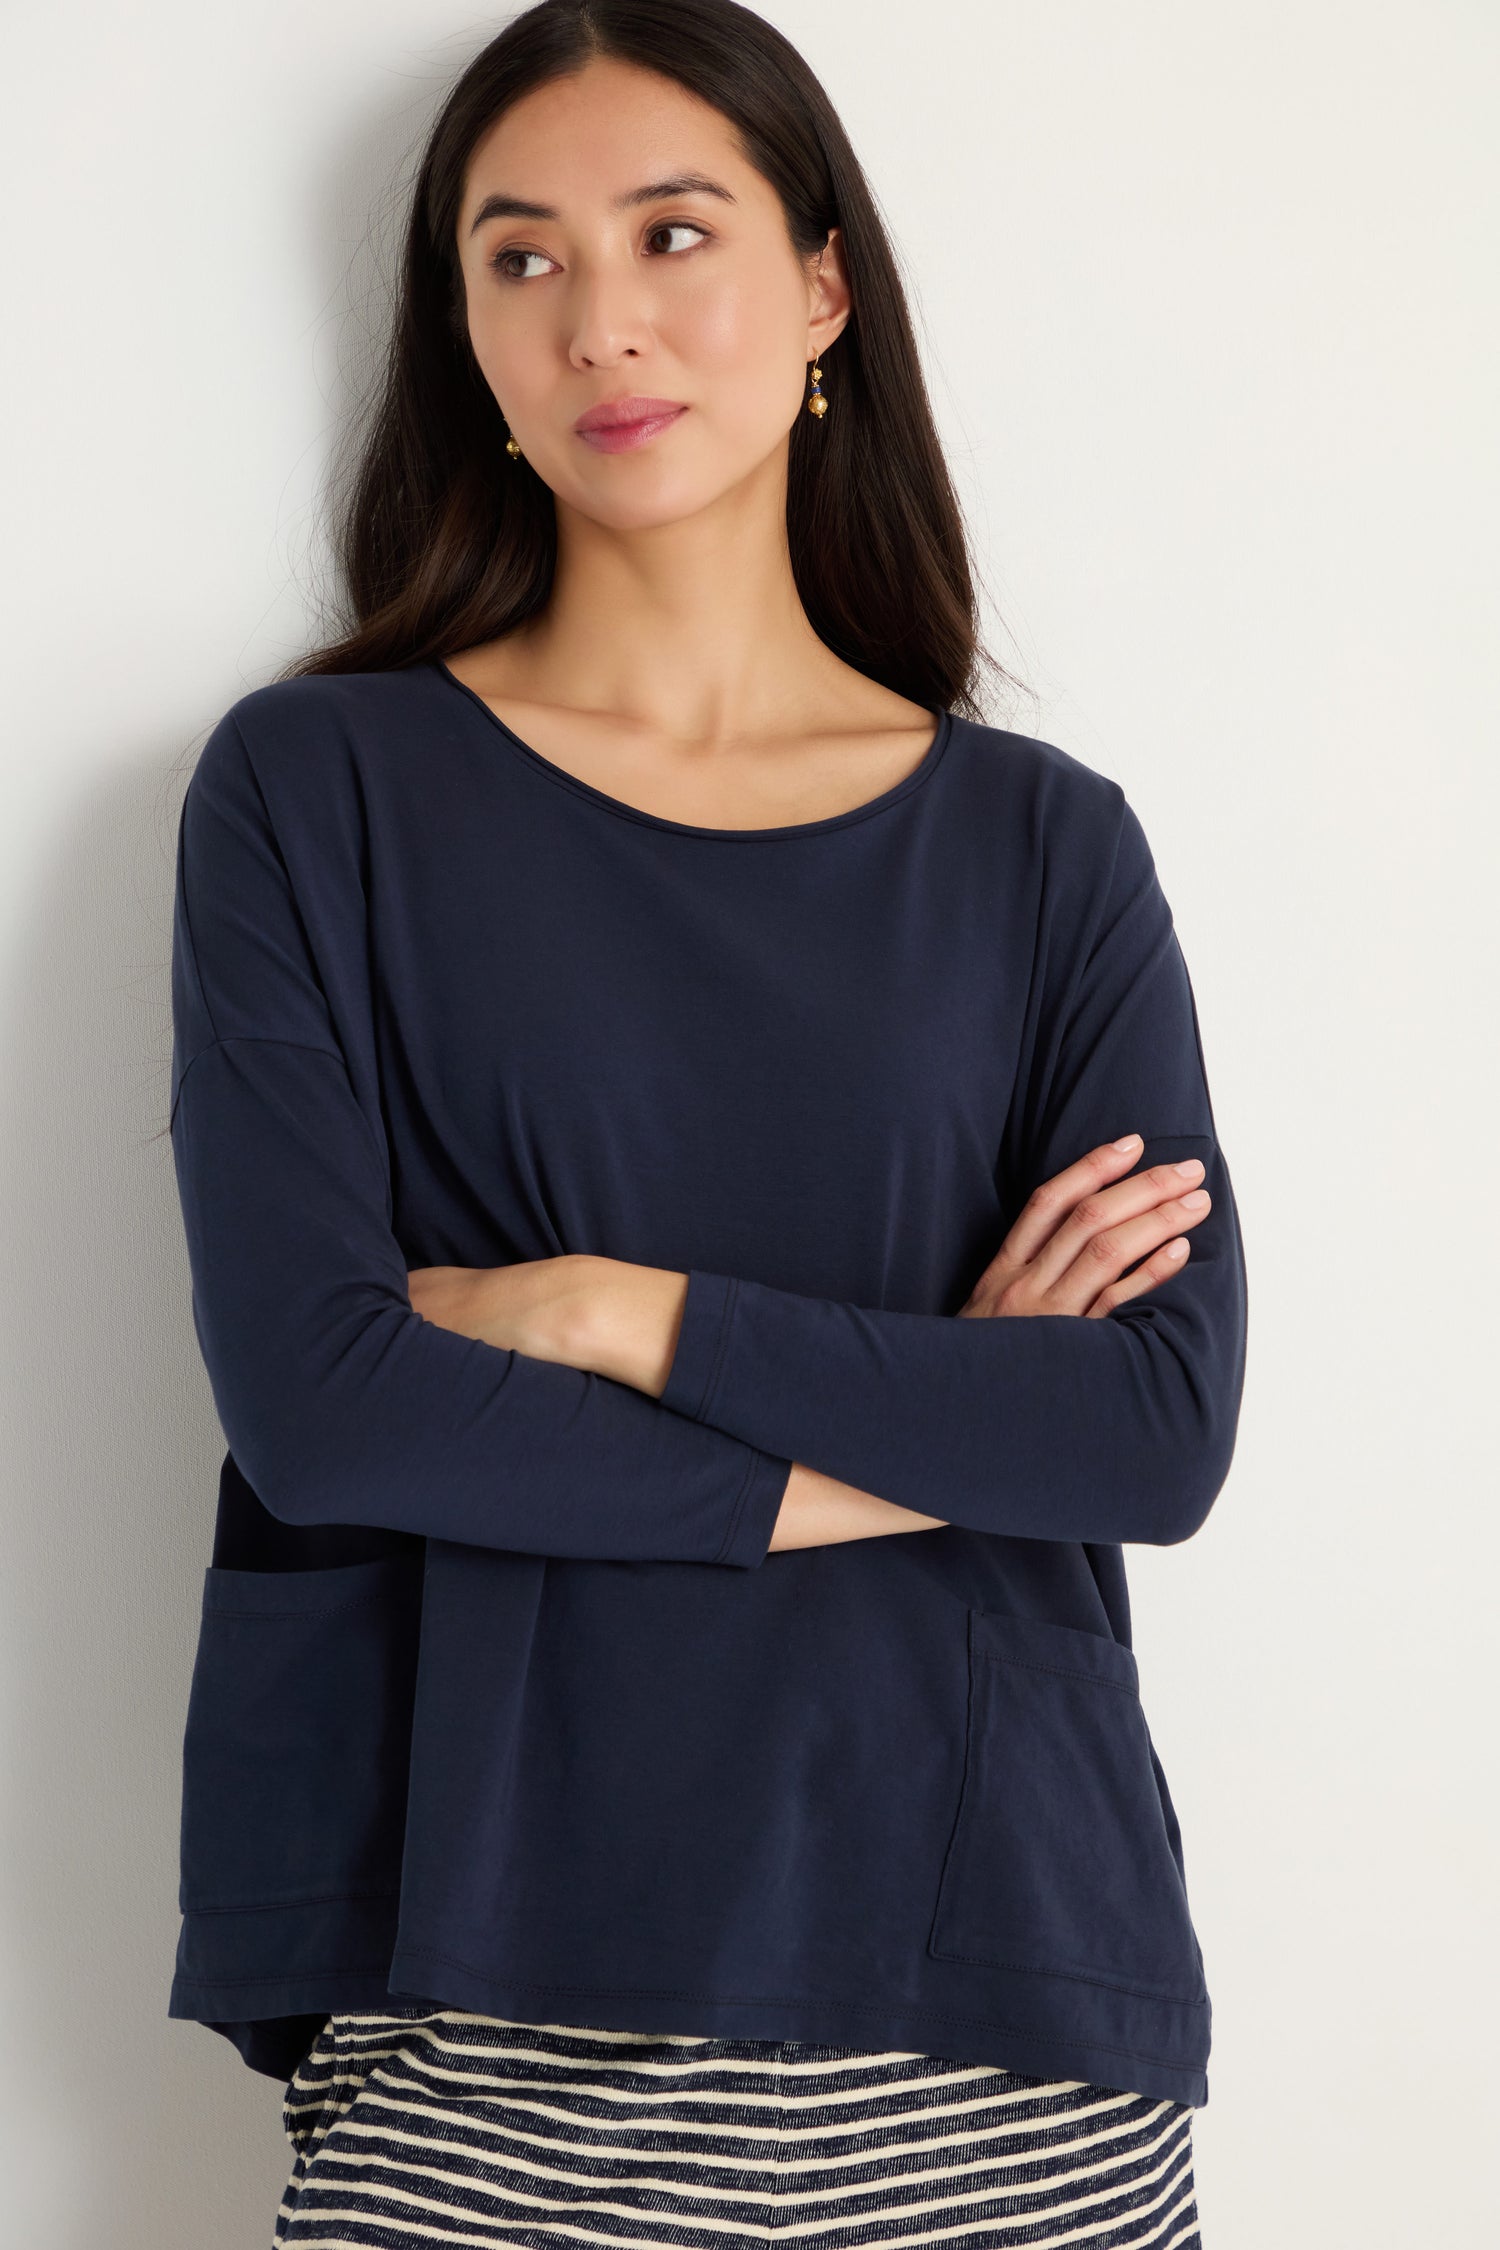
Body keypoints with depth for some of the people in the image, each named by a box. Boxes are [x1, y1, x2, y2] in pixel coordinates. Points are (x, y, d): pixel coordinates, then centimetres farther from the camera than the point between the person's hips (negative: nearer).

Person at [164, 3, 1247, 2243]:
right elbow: (315, 1392, -10)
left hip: (990, 1976, 2)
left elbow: (1172, 1426, -4)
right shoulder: (320, 788, 2)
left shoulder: (1042, 843, 6)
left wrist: (607, 1311, -10)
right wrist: (932, 1428, -7)